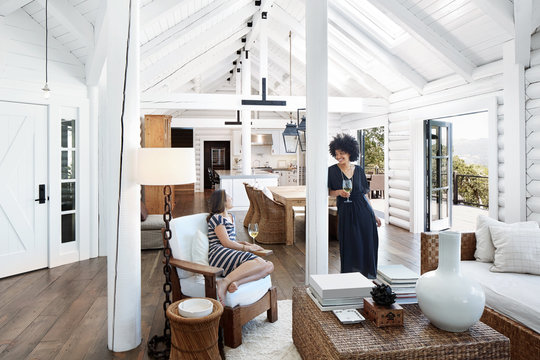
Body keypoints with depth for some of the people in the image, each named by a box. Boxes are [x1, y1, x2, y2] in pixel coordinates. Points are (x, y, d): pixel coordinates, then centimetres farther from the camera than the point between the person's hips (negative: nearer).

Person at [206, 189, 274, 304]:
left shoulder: (231, 217, 28)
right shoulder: (216, 218, 1)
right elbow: (226, 242, -9)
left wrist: (245, 243, 13)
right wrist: (247, 248, -4)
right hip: (219, 253, -8)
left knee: (269, 266, -16)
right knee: (259, 262, -31)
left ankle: (236, 282, -34)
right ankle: (225, 282, -37)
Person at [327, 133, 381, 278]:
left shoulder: (358, 170, 6)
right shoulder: (332, 170, -2)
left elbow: (364, 193, 10)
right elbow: (328, 192, 3)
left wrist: (374, 215, 10)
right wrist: (339, 192, -18)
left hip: (363, 211, 2)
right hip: (345, 213, -2)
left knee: (367, 245, 5)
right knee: (350, 247, 2)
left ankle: (366, 276, 23)